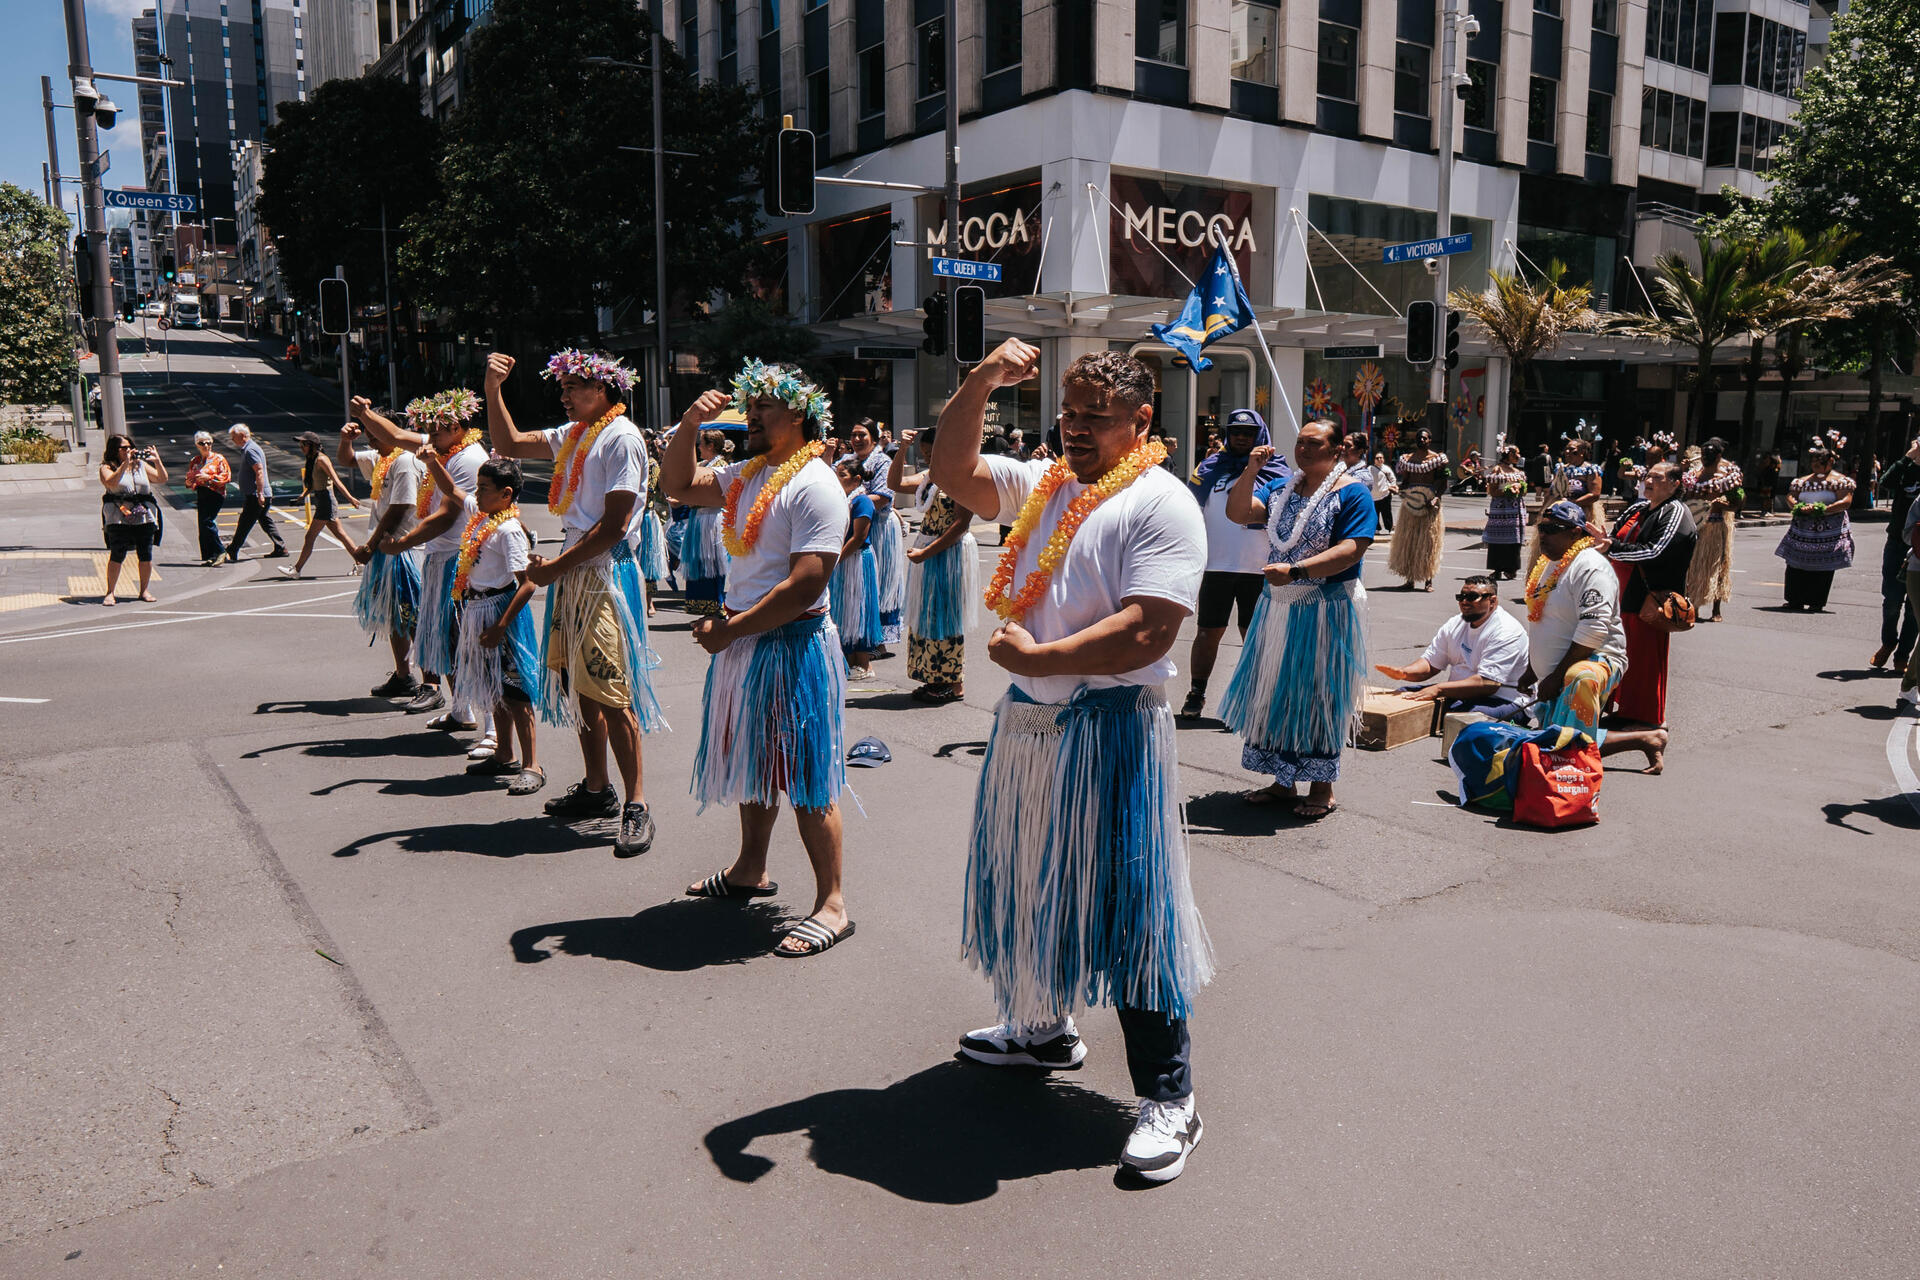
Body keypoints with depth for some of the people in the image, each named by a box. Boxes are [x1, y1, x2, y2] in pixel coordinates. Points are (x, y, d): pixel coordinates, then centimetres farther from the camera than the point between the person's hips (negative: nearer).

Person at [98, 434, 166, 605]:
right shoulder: (107, 467, 4)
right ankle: (110, 592, 0)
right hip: (118, 518, -4)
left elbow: (162, 479, 13)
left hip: (144, 517, 4)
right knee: (117, 555, -7)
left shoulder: (141, 464, 17)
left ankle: (144, 590, 15)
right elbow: (111, 483, -15)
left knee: (146, 555, 2)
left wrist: (157, 461, -1)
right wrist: (125, 464, -17)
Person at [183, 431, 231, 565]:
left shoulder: (218, 458, 1)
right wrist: (189, 482, 1)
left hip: (215, 494, -6)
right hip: (201, 495, 6)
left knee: (207, 522, -16)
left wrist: (208, 477, -16)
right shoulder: (195, 461, 17)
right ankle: (209, 556, 7)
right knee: (203, 526, 2)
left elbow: (227, 477, -7)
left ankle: (220, 551, -7)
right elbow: (189, 477, 25)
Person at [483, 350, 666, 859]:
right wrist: (493, 390, 13)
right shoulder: (573, 434, 16)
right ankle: (597, 789, 25)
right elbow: (509, 443, 26)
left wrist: (553, 568, -12)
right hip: (573, 569, 9)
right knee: (577, 684, 13)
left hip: (606, 572, -9)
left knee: (610, 692, -11)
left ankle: (636, 805, -5)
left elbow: (613, 526, -16)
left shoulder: (621, 438, -11)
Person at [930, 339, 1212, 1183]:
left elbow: (1145, 634, -21)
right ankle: (1040, 1027, 41)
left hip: (1110, 732, -8)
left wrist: (1034, 657, -19)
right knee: (1028, 883, 20)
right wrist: (981, 382, -3)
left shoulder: (1161, 503, -11)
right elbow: (951, 469, 11)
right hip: (1028, 723, 8)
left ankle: (1168, 1096, 8)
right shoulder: (1040, 484, 12)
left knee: (1126, 906, -4)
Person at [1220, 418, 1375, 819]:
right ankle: (1282, 782, 22)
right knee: (1277, 692, 10)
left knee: (1318, 695, 1)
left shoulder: (1352, 493, -8)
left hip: (1326, 610, -6)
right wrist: (1250, 471, -11)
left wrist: (1296, 570, -28)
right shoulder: (1282, 489, 12)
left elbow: (1352, 550, -20)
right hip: (1279, 605, 6)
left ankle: (1322, 788, 14)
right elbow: (1237, 512, 2)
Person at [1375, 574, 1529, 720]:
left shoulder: (1508, 632, -16)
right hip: (1457, 695, 7)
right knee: (1403, 694, -4)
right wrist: (1404, 672, -12)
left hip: (1500, 701, -7)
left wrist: (1439, 689, -32)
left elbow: (1487, 684, -26)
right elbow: (1430, 663, 11)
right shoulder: (1455, 625, 9)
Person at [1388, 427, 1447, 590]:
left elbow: (1443, 483, -2)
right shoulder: (1407, 458, 12)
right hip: (1410, 503, 3)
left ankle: (1428, 579, 2)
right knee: (1408, 540, 1)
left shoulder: (1437, 457, 3)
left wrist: (1435, 498, -17)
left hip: (1430, 503, -3)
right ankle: (1410, 578, 8)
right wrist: (1402, 492, -6)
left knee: (1429, 540, -2)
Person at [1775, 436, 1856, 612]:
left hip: (1829, 531, -4)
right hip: (1803, 530, 4)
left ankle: (1817, 603, 9)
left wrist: (1823, 510, -22)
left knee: (1823, 569, 0)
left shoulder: (1840, 481, -1)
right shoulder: (1803, 480, 14)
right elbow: (1790, 496, 10)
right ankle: (1795, 601, 11)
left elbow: (1845, 502, -12)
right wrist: (1799, 507, -12)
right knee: (1796, 566, 2)